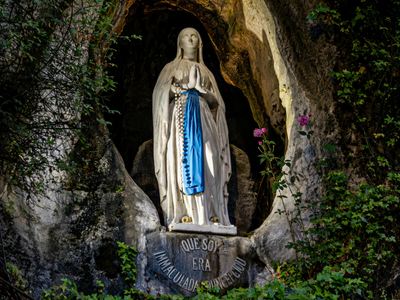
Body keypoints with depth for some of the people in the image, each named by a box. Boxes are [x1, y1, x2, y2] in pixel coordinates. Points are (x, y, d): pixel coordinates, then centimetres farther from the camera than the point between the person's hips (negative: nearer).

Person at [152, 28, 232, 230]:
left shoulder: (206, 73, 24)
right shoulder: (171, 68, 17)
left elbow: (216, 103, 18)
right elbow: (161, 93, 3)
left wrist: (203, 92, -2)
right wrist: (186, 87, -8)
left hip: (202, 117, 3)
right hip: (180, 116, -2)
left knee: (207, 162, -12)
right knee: (183, 161, -16)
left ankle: (211, 214, -17)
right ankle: (184, 213, -22)